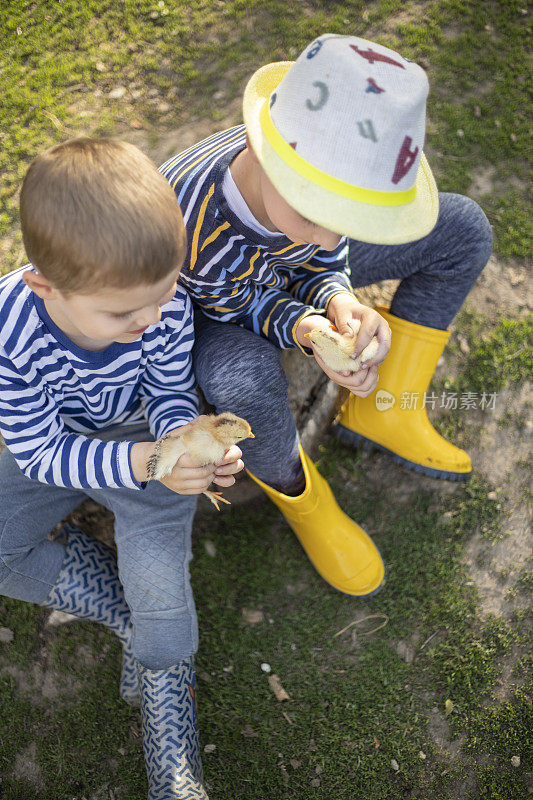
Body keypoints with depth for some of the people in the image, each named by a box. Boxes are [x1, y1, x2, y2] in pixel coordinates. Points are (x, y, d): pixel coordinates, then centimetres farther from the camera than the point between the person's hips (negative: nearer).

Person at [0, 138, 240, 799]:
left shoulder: (166, 304, -28)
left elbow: (170, 394, -11)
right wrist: (141, 464, -42)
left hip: (143, 441, -1)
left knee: (160, 578, -16)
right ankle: (140, 617, -1)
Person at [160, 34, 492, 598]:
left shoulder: (336, 172, -28)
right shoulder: (185, 229, -42)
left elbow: (324, 260, -9)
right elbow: (234, 306, -21)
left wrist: (338, 301, -32)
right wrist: (301, 330, -41)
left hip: (285, 274, 5)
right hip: (208, 306, -4)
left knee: (464, 228, -5)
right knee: (243, 376, -43)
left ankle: (380, 411, 0)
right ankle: (293, 489, -6)